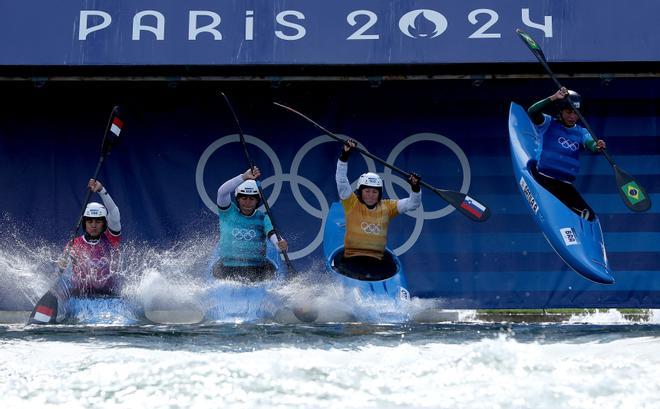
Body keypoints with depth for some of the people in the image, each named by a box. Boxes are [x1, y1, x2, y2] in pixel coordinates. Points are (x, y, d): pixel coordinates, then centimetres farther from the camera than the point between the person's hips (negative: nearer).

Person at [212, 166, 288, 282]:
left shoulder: (263, 218, 4)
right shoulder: (228, 212, 1)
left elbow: (273, 236, -12)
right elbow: (222, 191, -17)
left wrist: (281, 245, -36)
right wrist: (244, 177, -27)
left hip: (256, 268, 0)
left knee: (269, 269, -21)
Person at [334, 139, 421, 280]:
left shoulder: (387, 206, 11)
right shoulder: (352, 203, 2)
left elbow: (412, 204, 8)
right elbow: (341, 180, -9)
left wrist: (415, 188, -12)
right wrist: (344, 156, -19)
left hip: (377, 261, 3)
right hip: (352, 260, -3)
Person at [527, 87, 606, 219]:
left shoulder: (581, 132, 12)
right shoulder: (549, 124, 3)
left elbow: (591, 144, -9)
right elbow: (532, 112, -16)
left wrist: (597, 147, -34)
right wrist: (553, 98, -24)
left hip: (566, 186, 5)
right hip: (543, 179, -5)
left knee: (588, 216, 3)